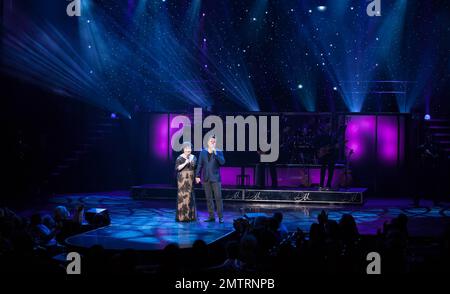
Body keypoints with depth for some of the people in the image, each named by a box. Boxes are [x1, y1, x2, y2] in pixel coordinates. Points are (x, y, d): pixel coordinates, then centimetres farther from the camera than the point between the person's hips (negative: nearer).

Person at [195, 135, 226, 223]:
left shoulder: (219, 152, 2)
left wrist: (215, 153, -19)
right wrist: (197, 176, 5)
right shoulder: (203, 152, 8)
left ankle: (220, 217, -2)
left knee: (218, 197, -6)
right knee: (209, 198, 6)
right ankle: (211, 216, 13)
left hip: (215, 178, -2)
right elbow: (200, 165, 9)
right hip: (206, 179, 3)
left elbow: (222, 162, -14)